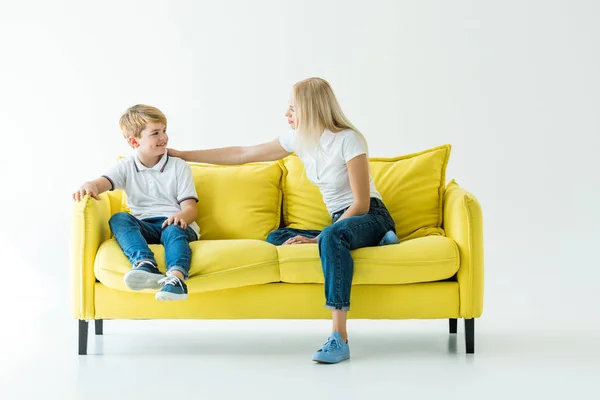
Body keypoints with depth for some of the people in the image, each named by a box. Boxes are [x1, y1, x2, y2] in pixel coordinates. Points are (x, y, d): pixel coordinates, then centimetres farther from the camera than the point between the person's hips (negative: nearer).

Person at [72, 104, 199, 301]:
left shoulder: (179, 167, 9)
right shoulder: (127, 167, 13)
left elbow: (191, 208, 1)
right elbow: (103, 182, -7)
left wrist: (181, 216, -25)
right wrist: (89, 186, -33)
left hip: (177, 225, -2)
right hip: (144, 227, 2)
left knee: (174, 230, -37)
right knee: (118, 219, -28)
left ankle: (176, 279, -67)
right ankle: (146, 265, -55)